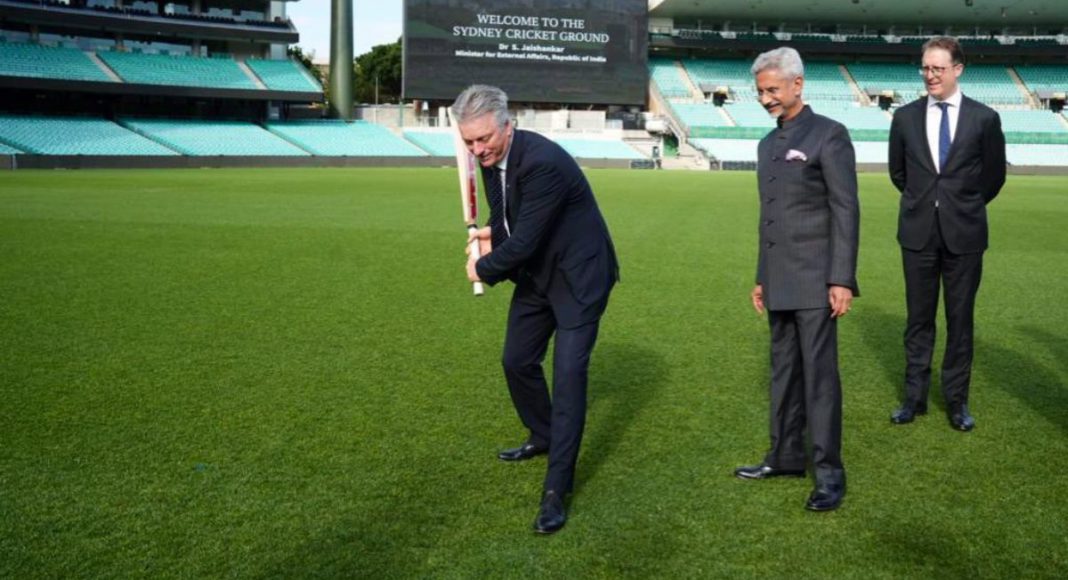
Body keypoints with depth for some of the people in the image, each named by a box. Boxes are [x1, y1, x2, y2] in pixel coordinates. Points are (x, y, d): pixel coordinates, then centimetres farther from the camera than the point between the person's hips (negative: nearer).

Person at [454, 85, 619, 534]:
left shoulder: (543, 162, -31)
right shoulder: (491, 157, -4)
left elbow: (525, 241, -29)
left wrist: (483, 269, -12)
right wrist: (491, 233, -7)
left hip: (577, 275, -9)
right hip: (535, 273, 9)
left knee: (569, 373, -12)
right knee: (517, 361, 17)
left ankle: (556, 489, -8)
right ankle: (543, 437, 42)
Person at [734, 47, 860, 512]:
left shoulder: (829, 135, -7)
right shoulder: (768, 144, 16)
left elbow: (846, 211, -11)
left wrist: (842, 279, -17)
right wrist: (762, 278, 18)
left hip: (814, 280, -7)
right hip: (779, 282, 7)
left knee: (819, 373, -5)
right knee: (784, 371, 12)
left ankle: (829, 471, 3)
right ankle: (786, 456, 22)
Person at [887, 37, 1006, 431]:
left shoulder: (984, 118, -2)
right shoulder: (906, 117, 3)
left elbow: (994, 175, 7)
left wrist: (964, 207, 12)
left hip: (964, 234, -1)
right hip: (918, 232, 1)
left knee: (961, 320, 6)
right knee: (919, 319, 7)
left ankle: (957, 400, 16)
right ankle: (914, 398, 15)